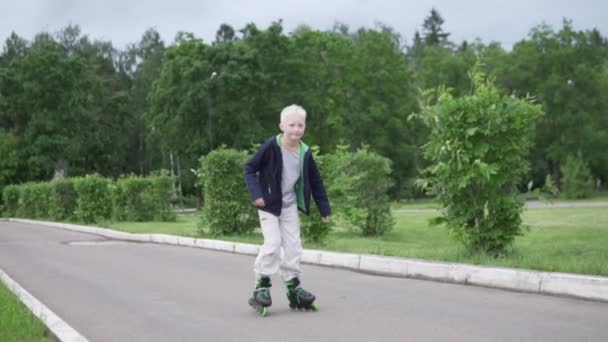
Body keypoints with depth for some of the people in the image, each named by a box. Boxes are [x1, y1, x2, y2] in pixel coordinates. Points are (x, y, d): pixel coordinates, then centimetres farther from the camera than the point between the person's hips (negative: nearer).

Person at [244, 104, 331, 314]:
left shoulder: (305, 153, -5)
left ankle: (293, 287, 16)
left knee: (293, 246, 5)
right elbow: (250, 168, -11)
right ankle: (262, 285, 3)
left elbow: (315, 182, 5)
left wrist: (324, 208, 8)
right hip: (268, 204, -4)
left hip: (290, 205, 5)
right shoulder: (271, 147, -19)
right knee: (273, 244, -12)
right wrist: (255, 193, -22)